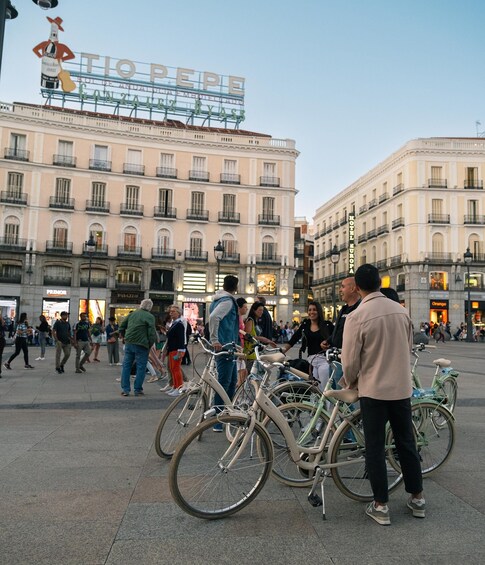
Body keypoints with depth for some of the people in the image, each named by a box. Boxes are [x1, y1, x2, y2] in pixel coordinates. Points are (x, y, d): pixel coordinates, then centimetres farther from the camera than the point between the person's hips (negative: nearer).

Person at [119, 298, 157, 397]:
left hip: (129, 343, 5)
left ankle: (125, 389, 11)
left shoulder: (132, 314, 10)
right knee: (141, 367, 4)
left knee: (126, 366, 11)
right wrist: (150, 344, 0)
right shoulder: (149, 317, -8)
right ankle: (138, 390, 8)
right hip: (141, 345, -5)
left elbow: (122, 327, 13)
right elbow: (152, 332, -13)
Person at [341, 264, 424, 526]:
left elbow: (350, 360, -12)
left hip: (373, 389, -5)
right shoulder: (401, 310, -1)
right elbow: (408, 348, 10)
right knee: (406, 443, 17)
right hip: (402, 387, 5)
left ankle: (381, 506, 15)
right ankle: (417, 498, 29)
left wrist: (350, 381, 8)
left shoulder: (357, 317, -16)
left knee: (375, 448, 7)